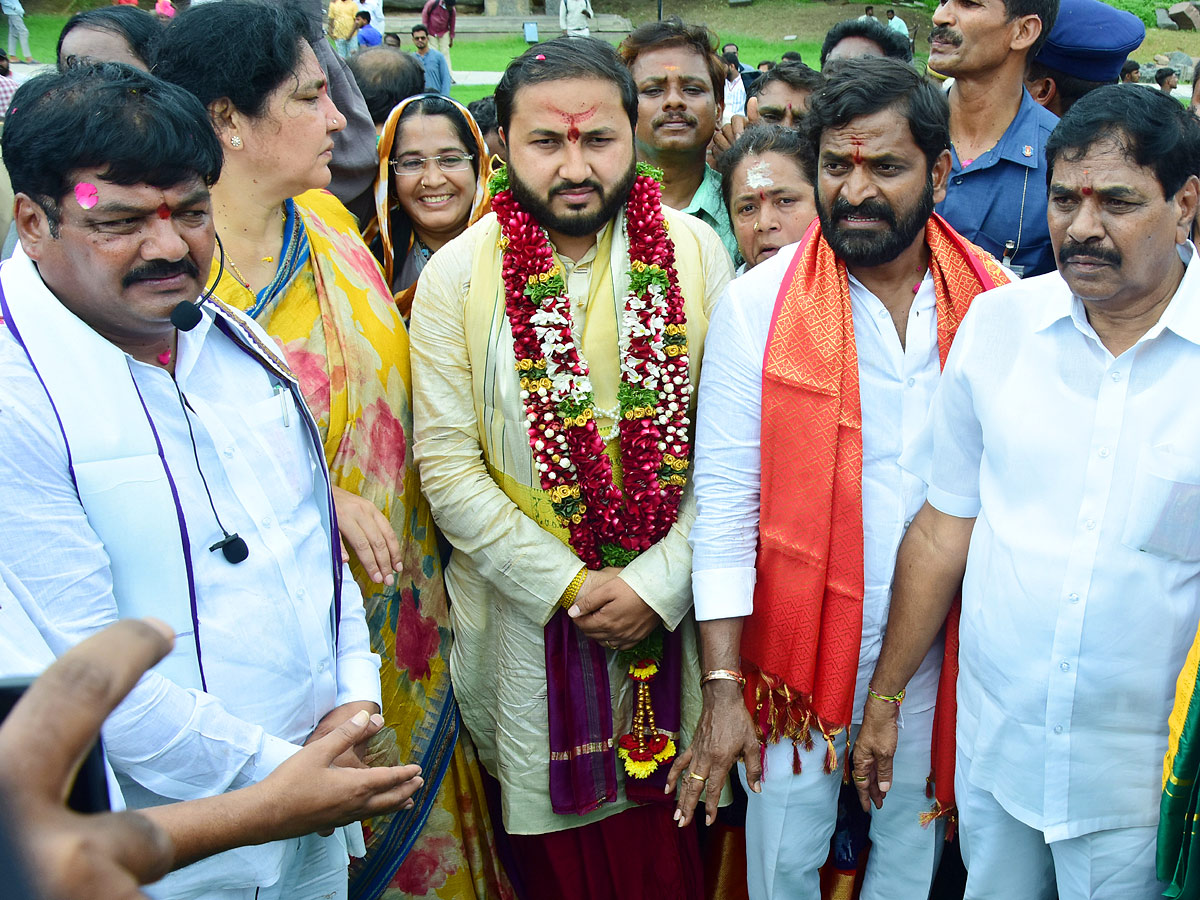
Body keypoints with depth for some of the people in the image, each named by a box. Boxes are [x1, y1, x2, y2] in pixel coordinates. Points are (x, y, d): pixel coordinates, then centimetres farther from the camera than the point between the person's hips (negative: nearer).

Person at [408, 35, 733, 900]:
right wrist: (568, 587, -10)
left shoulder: (695, 252, -2)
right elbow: (447, 466, -7)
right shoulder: (457, 276, -5)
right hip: (529, 615, -1)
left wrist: (660, 581, -12)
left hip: (668, 608, 1)